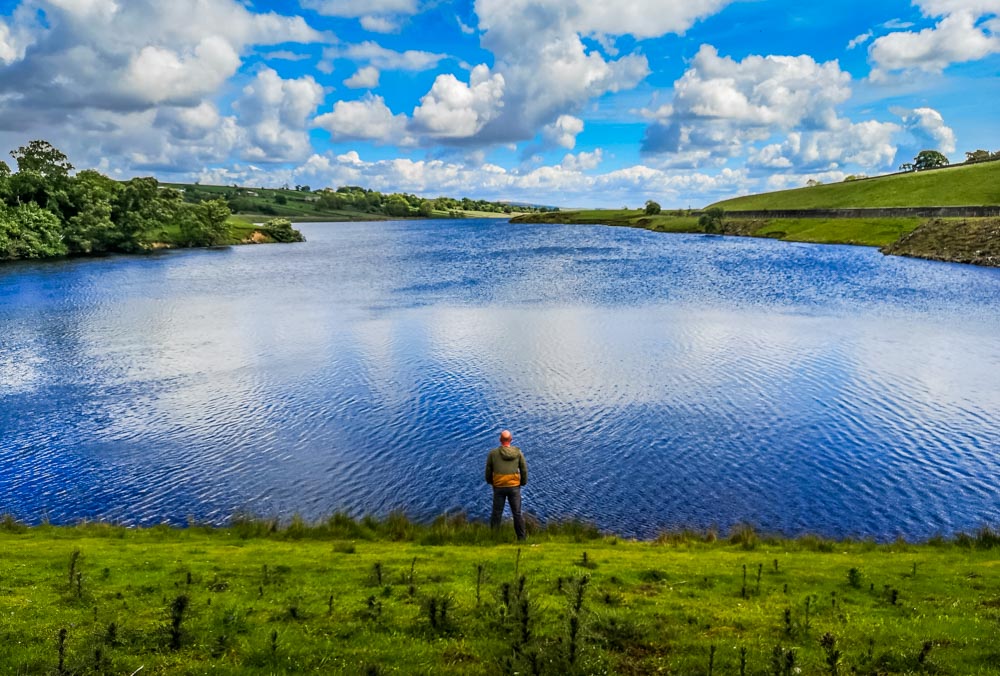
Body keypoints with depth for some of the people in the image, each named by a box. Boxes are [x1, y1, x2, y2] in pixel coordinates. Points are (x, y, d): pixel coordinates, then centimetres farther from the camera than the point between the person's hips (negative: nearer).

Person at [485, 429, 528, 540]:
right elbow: (524, 470, 4)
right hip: (514, 486, 0)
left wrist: (490, 482, 20)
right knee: (517, 514, 7)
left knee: (496, 514, 8)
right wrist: (523, 482, 18)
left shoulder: (493, 453, -4)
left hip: (498, 487, 0)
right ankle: (521, 538, 10)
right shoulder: (518, 452, -1)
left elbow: (488, 470, 4)